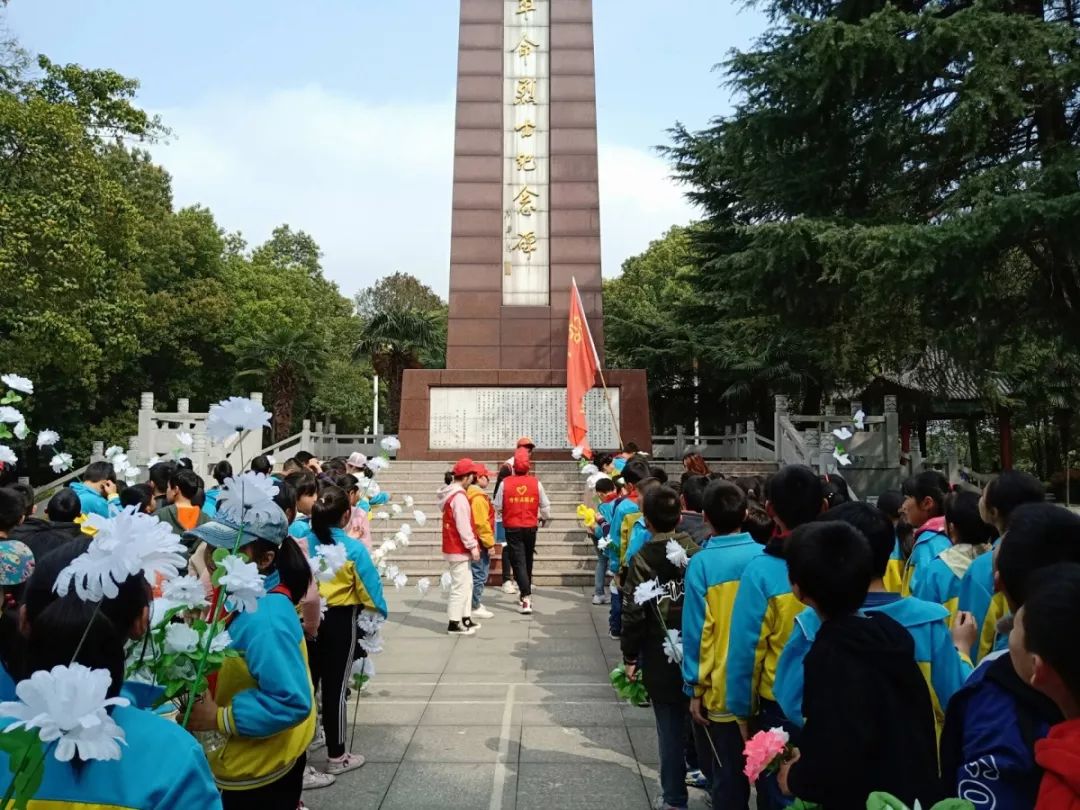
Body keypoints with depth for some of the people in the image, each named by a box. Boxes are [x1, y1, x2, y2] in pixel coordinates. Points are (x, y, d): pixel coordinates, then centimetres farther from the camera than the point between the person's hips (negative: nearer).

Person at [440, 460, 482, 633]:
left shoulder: (451, 493, 12)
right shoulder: (459, 496, -20)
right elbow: (463, 525, -22)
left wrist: (471, 545, 17)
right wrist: (473, 546, -16)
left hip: (456, 547, 10)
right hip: (459, 549, -10)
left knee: (466, 584, 17)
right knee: (460, 586, -4)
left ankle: (466, 619, 24)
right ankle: (454, 624, 3)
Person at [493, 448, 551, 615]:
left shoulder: (505, 483, -10)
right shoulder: (536, 482, -6)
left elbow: (498, 506, -4)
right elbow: (545, 505, 1)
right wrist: (545, 518, 22)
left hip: (512, 528, -2)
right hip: (531, 527, 2)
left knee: (518, 562, -1)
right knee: (527, 561, 19)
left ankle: (526, 598, -12)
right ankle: (525, 593, 34)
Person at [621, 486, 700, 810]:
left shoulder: (640, 561, -12)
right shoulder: (696, 554, -5)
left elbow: (633, 613, -11)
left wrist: (630, 656, 0)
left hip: (661, 660, -2)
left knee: (671, 730, 8)